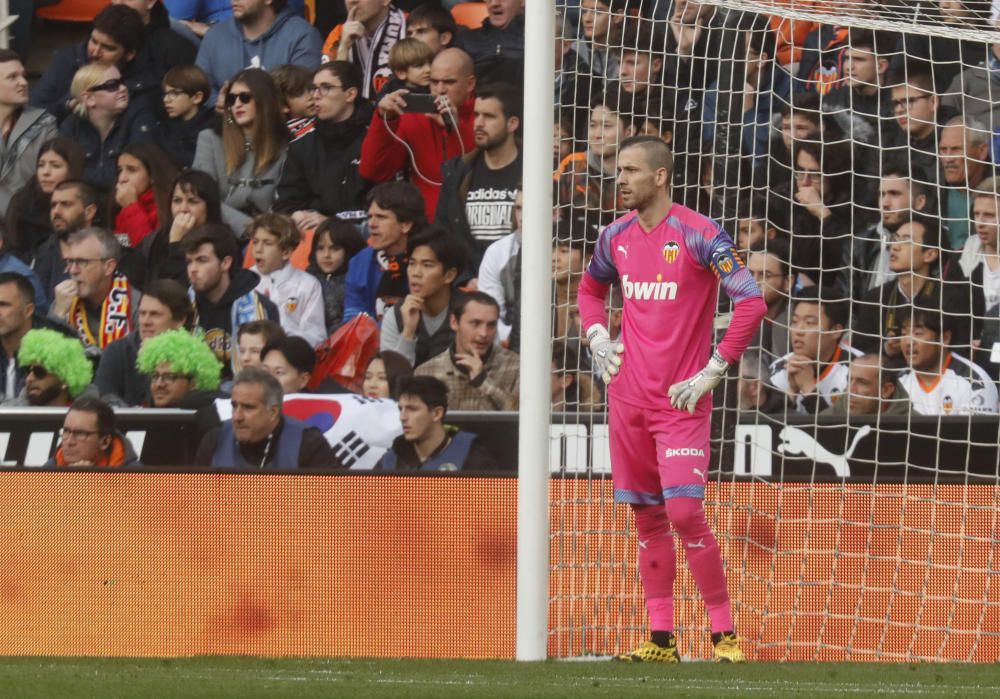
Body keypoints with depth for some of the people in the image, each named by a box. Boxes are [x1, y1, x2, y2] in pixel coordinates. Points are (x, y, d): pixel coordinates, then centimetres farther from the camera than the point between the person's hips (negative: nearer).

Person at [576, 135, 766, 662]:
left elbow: (751, 303, -15)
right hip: (628, 396, 6)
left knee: (684, 512, -14)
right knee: (647, 517, 8)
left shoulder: (699, 235, -11)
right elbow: (591, 287, 30)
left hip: (681, 400, -6)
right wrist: (596, 337, 12)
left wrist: (713, 372, -15)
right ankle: (661, 639, 14)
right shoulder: (616, 237, 9)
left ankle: (724, 635, -6)